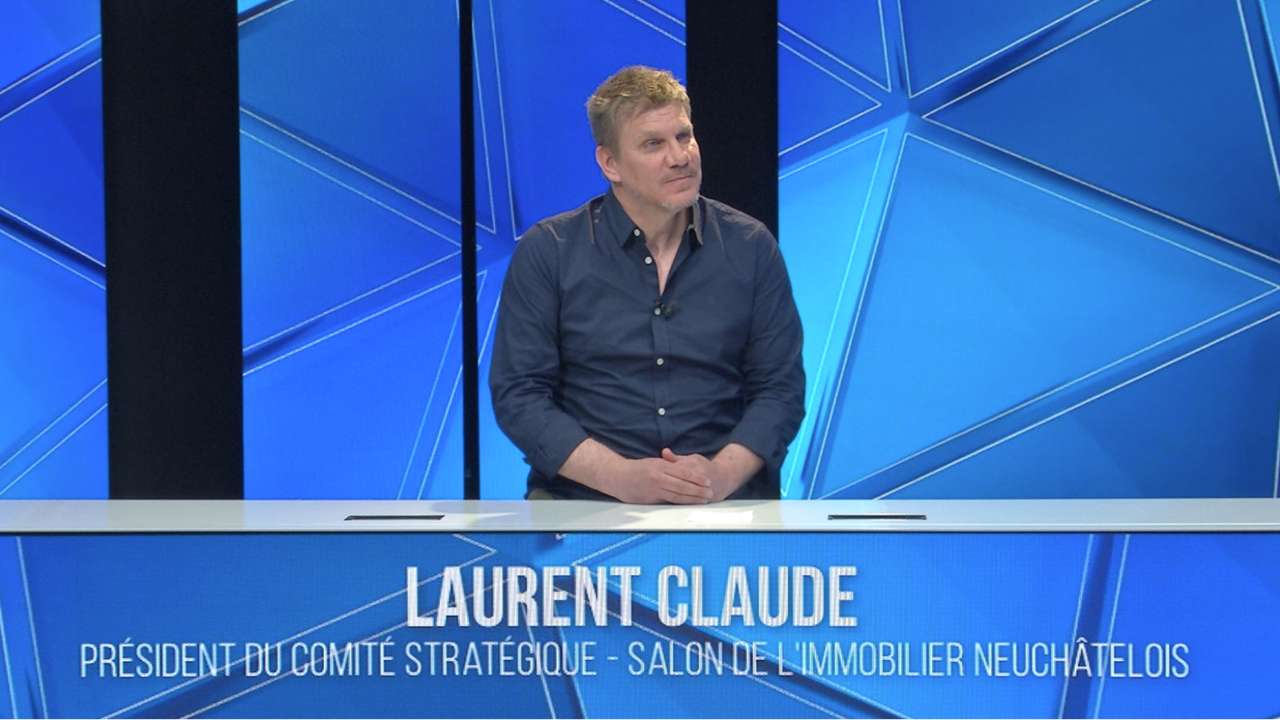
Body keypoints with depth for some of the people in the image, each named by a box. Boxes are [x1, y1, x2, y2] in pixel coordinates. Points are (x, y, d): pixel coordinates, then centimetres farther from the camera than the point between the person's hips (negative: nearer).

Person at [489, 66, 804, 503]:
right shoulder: (546, 253, 3)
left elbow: (780, 388, 7)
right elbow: (518, 393, 0)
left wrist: (721, 474, -12)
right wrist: (622, 476, -13)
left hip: (727, 498, 1)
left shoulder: (751, 248, 9)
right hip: (584, 496, -1)